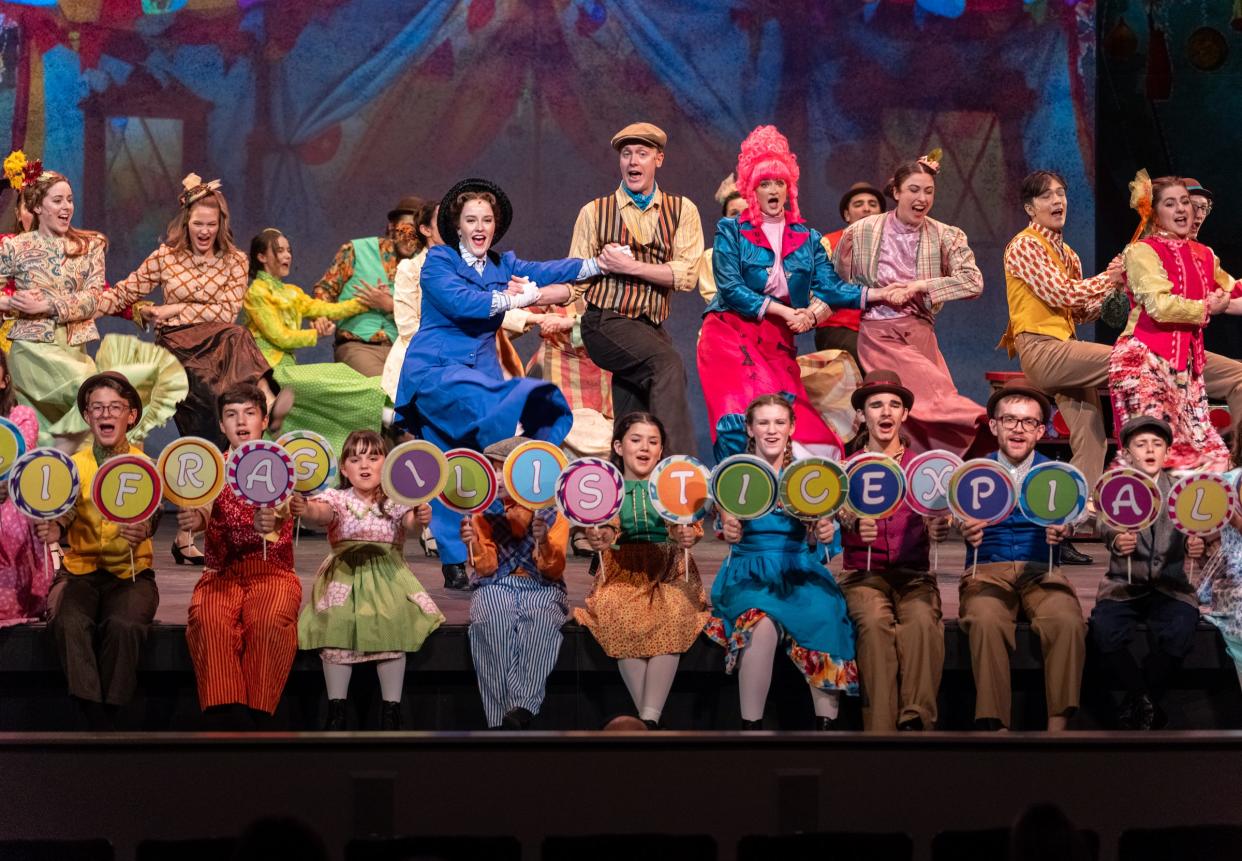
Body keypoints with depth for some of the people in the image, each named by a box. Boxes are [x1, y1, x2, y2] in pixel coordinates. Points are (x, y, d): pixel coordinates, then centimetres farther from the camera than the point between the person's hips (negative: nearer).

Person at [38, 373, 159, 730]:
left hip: (131, 572, -1)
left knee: (123, 625, -33)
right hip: (80, 570, 1)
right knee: (69, 623, -31)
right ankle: (97, 722, -28)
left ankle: (109, 713, -18)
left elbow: (152, 513, -11)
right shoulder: (74, 465, 9)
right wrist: (53, 530, -26)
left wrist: (143, 529, -36)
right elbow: (63, 516, -1)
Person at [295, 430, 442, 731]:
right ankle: (336, 711, -9)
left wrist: (420, 518, -42)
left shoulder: (395, 502, 6)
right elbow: (322, 513, -19)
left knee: (392, 628, -21)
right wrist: (305, 510, -44)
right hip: (344, 576, 0)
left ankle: (391, 711, -11)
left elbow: (409, 520, -16)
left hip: (387, 577, 0)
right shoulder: (337, 499, 4)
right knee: (336, 627, -21)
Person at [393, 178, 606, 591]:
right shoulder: (438, 261, -1)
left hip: (482, 372, 6)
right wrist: (516, 299, -17)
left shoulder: (503, 266, 15)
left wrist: (600, 264, -13)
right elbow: (461, 301, -19)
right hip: (435, 371, -6)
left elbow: (547, 273, 0)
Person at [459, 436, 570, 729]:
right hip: (496, 587, 1)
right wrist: (474, 544, -18)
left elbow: (553, 571, -3)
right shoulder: (485, 513, 10)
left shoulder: (552, 515, 5)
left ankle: (523, 708, -44)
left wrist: (543, 542, -23)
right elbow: (487, 567, 3)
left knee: (542, 618, -37)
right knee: (493, 621, -35)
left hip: (541, 588, -1)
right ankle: (502, 715, -39)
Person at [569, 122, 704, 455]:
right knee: (667, 363, -29)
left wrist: (630, 266, -10)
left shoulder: (682, 211, 11)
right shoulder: (595, 212, 7)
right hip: (607, 321, -3)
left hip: (653, 327, 3)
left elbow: (687, 273, -3)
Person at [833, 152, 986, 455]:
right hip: (879, 336, -2)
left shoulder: (945, 237, 4)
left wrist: (918, 286, -13)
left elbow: (973, 282, -9)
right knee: (937, 399, -20)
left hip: (921, 335, 2)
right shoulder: (861, 233, 3)